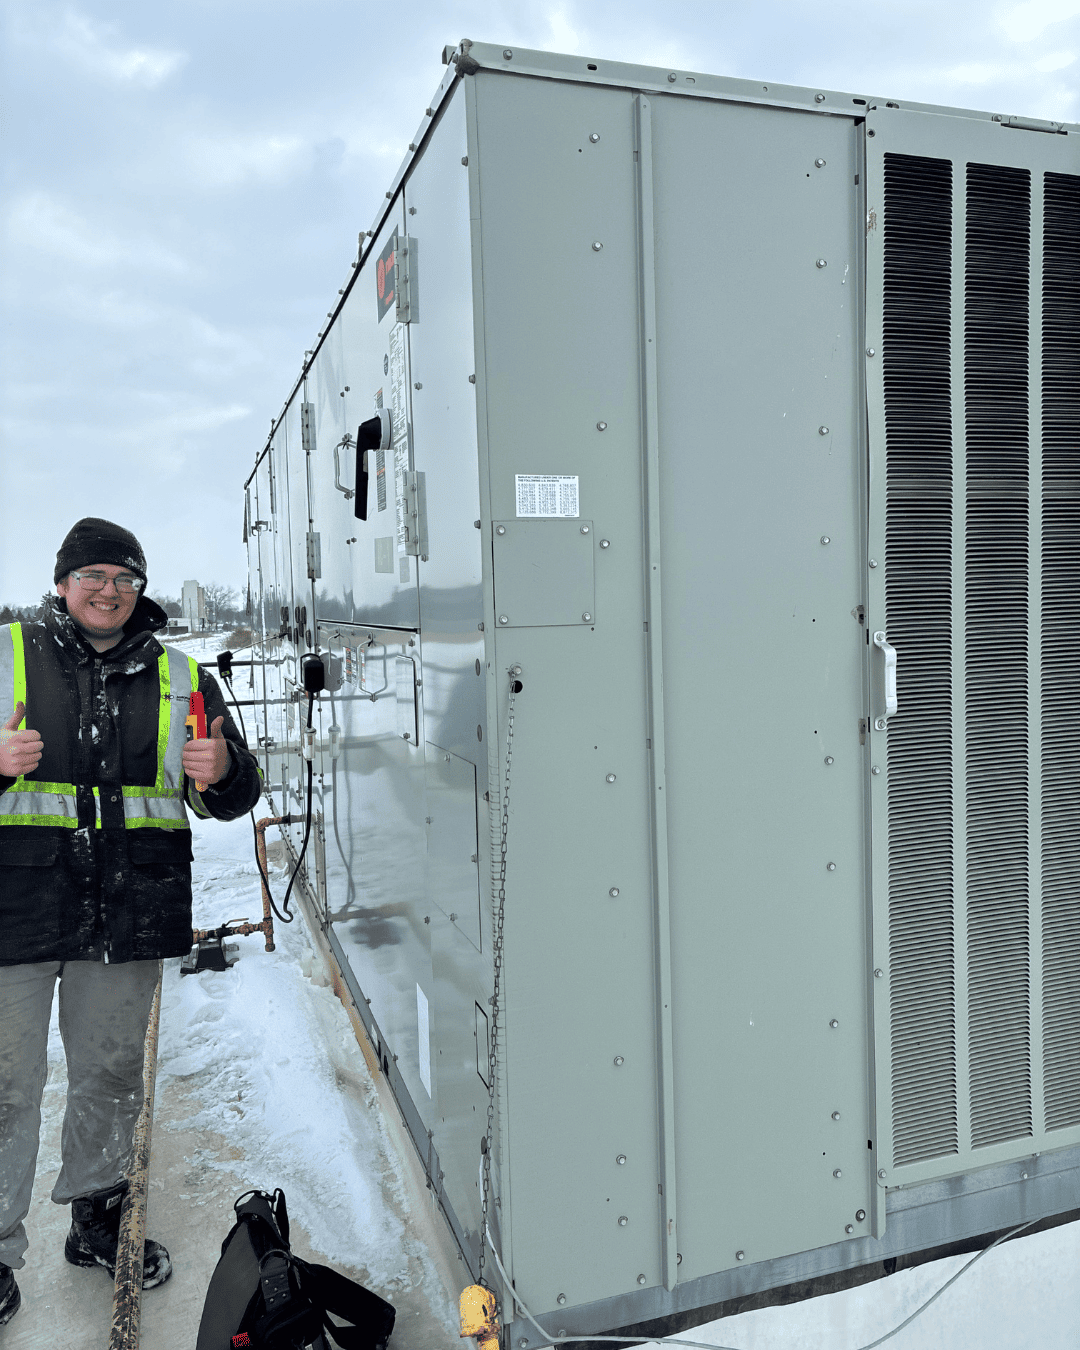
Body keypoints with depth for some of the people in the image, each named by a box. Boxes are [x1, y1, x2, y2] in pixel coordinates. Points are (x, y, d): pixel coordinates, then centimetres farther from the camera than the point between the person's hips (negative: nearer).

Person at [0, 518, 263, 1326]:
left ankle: (97, 1219, 35)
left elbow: (233, 799, 10)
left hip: (130, 915, 3)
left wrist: (223, 769, -13)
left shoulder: (180, 678, 9)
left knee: (112, 1074, 16)